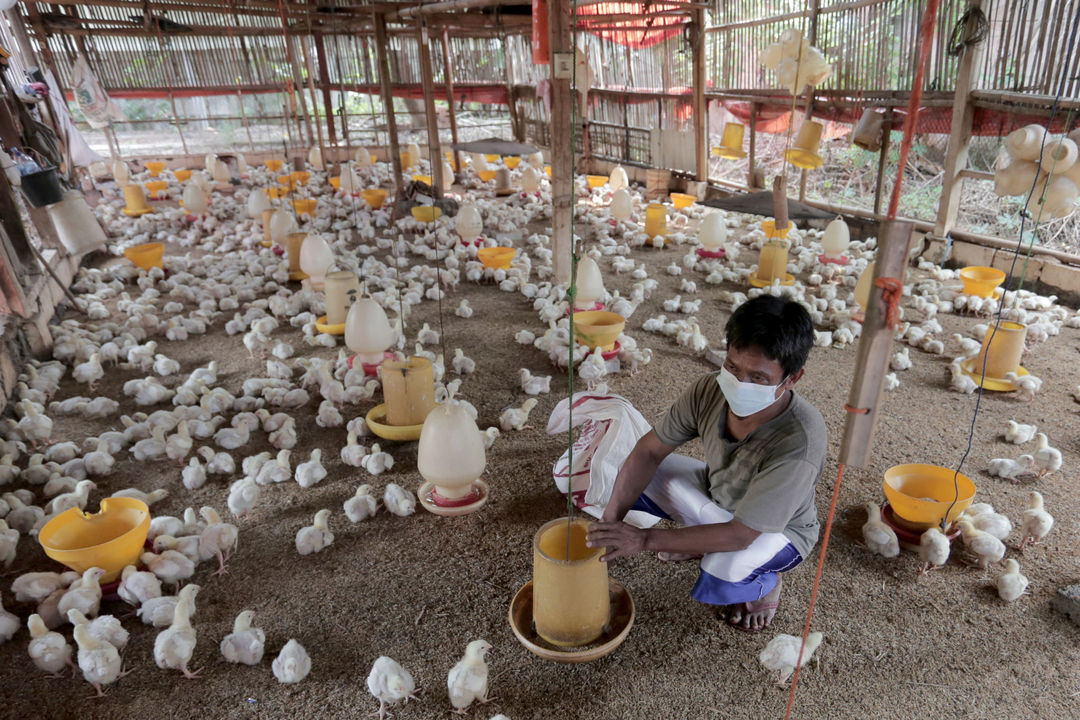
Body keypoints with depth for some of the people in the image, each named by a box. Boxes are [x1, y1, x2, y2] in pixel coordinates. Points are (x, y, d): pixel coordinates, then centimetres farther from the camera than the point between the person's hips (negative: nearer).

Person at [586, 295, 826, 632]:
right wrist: (611, 520, -26)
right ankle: (701, 539, 12)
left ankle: (766, 583, 4)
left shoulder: (798, 442, -40)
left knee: (722, 581, -36)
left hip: (779, 528, -5)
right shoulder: (711, 391, -26)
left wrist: (645, 538, -38)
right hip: (715, 492, 5)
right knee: (621, 470, -8)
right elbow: (649, 451, -16)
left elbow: (740, 535, -36)